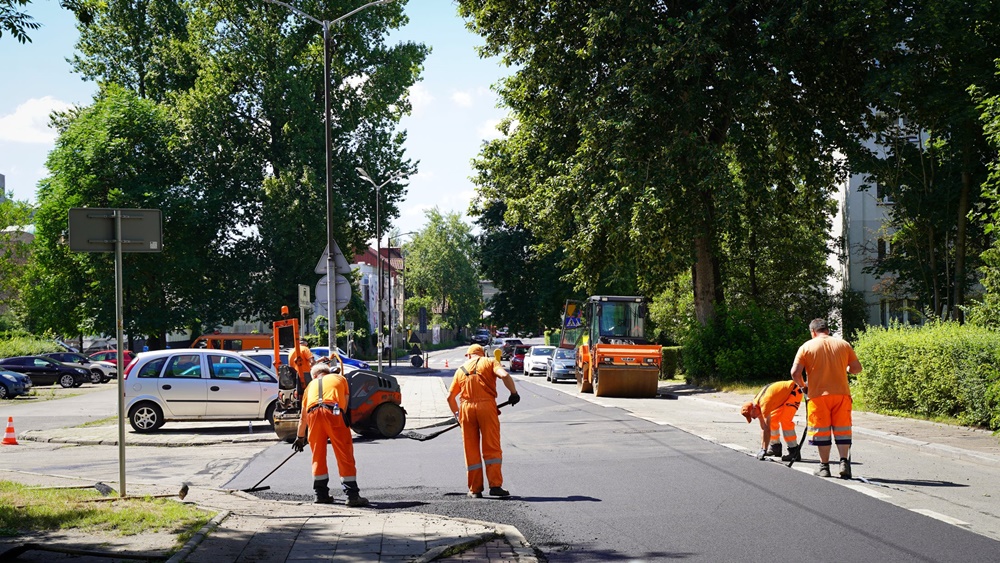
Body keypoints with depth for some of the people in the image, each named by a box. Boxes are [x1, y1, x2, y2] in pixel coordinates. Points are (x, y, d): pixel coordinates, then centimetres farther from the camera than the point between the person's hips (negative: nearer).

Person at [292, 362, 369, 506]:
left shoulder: (311, 385, 33)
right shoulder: (340, 378, 29)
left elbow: (303, 417, 36)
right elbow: (345, 403, 22)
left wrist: (300, 437, 46)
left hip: (314, 414, 3)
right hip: (333, 413, -2)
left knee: (318, 455, 15)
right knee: (345, 455, -2)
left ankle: (321, 494, 19)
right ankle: (352, 495, -7)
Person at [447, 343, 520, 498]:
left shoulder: (460, 370, 20)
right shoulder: (489, 362, 9)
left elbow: (450, 397, 19)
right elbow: (504, 375, -11)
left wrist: (456, 414, 30)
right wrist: (514, 393, -1)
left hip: (466, 408, 3)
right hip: (486, 406, -3)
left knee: (471, 450, 8)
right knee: (492, 447, 1)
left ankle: (475, 489, 9)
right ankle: (495, 485, -6)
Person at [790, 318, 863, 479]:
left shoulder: (806, 347, -1)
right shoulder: (843, 345, 6)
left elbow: (795, 372, -8)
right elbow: (857, 368, 7)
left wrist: (803, 386, 10)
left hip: (818, 395, -2)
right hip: (841, 393, 2)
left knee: (821, 430, 6)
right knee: (842, 429, 8)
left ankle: (824, 466, 9)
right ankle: (844, 462, -2)